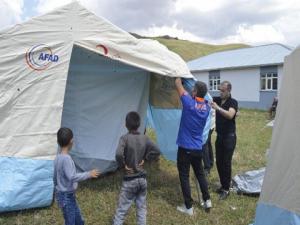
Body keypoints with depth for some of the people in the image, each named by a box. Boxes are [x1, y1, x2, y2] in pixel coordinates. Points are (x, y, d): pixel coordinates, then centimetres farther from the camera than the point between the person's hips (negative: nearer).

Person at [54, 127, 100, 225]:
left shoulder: (57, 158, 5)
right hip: (67, 196, -9)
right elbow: (72, 177, -31)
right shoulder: (66, 158, -23)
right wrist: (89, 174, -23)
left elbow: (55, 178, 13)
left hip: (62, 194, 9)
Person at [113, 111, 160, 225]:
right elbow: (157, 151, 0)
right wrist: (145, 159, 4)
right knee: (141, 208, 18)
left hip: (129, 180, -4)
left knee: (121, 210, 7)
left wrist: (123, 165, -14)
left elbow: (118, 154, -30)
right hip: (142, 179, 4)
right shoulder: (145, 138, -2)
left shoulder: (125, 138, -16)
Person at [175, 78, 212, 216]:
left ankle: (189, 207, 13)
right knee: (200, 174, 22)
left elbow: (178, 84, -4)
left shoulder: (189, 103, -17)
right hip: (198, 148, 6)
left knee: (184, 177, 6)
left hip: (185, 148, -6)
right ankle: (207, 200, 31)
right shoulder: (207, 107, 0)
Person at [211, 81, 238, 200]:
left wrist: (217, 107, -36)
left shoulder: (233, 102, -12)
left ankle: (226, 189, 10)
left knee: (226, 163, -2)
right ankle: (223, 185, 26)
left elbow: (230, 115, -30)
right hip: (219, 136, 6)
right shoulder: (218, 100, 5)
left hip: (229, 137, -6)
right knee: (219, 162, 11)